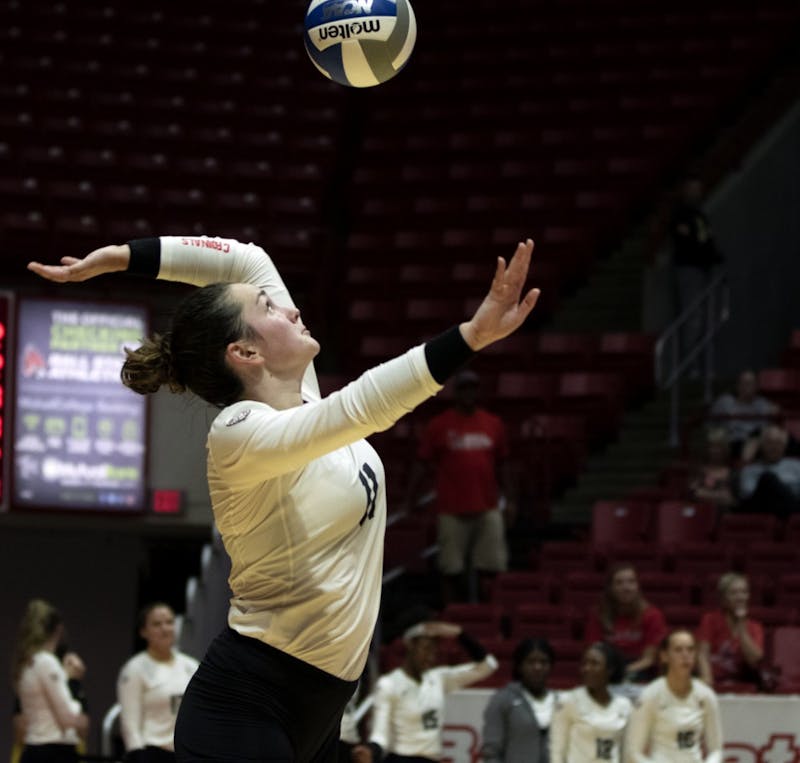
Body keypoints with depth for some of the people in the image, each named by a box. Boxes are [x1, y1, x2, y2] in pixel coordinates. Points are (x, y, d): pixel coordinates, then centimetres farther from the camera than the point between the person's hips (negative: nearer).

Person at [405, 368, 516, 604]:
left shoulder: (494, 424, 11)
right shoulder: (438, 426, 2)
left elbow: (503, 465, 18)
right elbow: (421, 466, 3)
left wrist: (510, 500, 12)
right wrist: (409, 503, -1)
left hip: (487, 510, 3)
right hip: (452, 511, -3)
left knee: (490, 571, -1)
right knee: (451, 571, 0)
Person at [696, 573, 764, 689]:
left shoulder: (754, 628, 9)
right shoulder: (710, 620, 4)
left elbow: (755, 661, -7)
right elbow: (703, 653, -9)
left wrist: (741, 627, -9)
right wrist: (707, 679, -29)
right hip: (717, 685, -1)